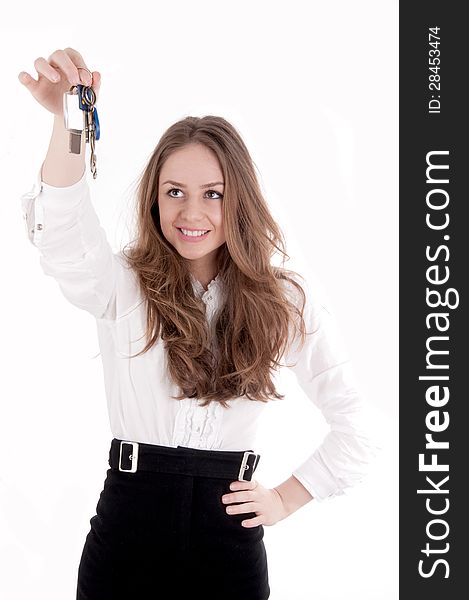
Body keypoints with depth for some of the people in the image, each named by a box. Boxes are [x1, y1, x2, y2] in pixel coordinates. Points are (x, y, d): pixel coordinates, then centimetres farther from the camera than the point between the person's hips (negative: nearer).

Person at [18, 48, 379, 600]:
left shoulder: (287, 302, -1)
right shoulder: (124, 287, -4)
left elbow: (355, 431, 6)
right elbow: (66, 242, -29)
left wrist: (286, 499, 2)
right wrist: (67, 120, -42)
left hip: (229, 534, 1)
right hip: (127, 522, 0)